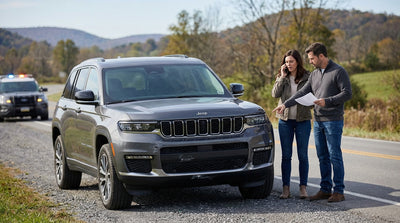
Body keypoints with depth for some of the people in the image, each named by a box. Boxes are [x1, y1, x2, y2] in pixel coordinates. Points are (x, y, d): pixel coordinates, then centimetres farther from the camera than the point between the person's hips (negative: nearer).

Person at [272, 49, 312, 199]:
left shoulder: (307, 77, 1)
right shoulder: (281, 77, 7)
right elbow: (275, 94, -7)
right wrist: (282, 77, -10)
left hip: (303, 120, -2)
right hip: (285, 120, 2)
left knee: (303, 155, 1)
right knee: (286, 155, 3)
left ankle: (303, 187, 8)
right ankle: (286, 188, 8)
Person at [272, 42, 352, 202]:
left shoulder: (339, 72, -6)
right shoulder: (314, 74, 15)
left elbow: (347, 93, -11)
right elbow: (303, 92, 12)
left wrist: (326, 101, -18)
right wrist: (286, 104, 2)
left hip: (333, 121, -7)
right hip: (318, 121, 7)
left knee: (335, 156, -6)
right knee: (322, 157, 8)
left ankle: (339, 191, -2)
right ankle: (325, 189, 14)